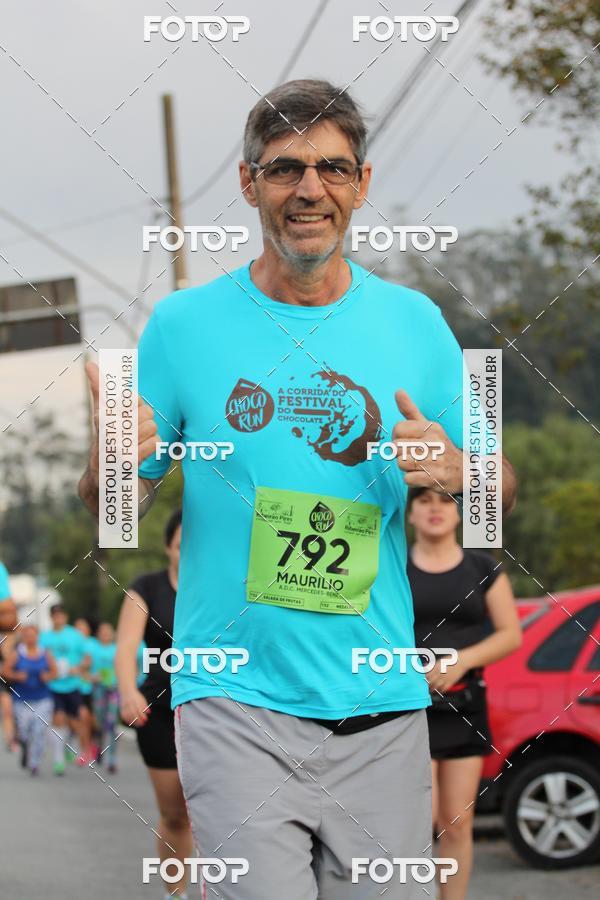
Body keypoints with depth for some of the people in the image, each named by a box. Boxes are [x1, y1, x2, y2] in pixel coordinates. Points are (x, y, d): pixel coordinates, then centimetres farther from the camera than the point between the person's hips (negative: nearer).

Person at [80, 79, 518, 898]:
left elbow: (502, 497, 13)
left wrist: (456, 472, -10)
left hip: (380, 707, 2)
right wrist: (107, 466, -15)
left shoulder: (415, 323, 7)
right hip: (235, 697, -2)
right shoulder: (182, 324, 2)